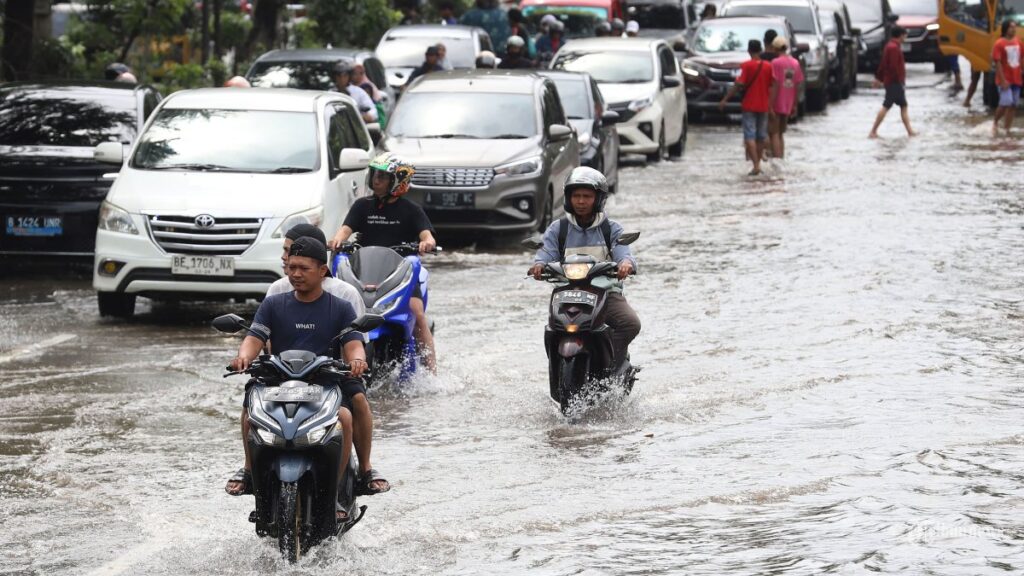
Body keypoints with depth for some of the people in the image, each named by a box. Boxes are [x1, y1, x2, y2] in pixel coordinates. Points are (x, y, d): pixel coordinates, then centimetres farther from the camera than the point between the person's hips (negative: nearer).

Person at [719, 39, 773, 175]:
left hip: (749, 106, -4)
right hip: (764, 106, 4)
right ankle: (758, 164, 20)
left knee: (750, 136, -6)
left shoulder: (746, 66, -10)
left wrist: (725, 99, -11)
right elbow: (772, 86, 5)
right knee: (761, 136, 14)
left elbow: (739, 85, -16)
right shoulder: (768, 66, 1)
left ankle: (756, 165, -18)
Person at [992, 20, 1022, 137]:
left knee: (1013, 105, 6)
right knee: (1006, 103, -15)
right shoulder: (999, 44, -11)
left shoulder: (1018, 42, 6)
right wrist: (1003, 80, -18)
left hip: (1016, 79, 6)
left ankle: (1006, 130, 14)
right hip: (1005, 80, -6)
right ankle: (995, 122, 10)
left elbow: (1020, 60, 14)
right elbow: (998, 63, -14)